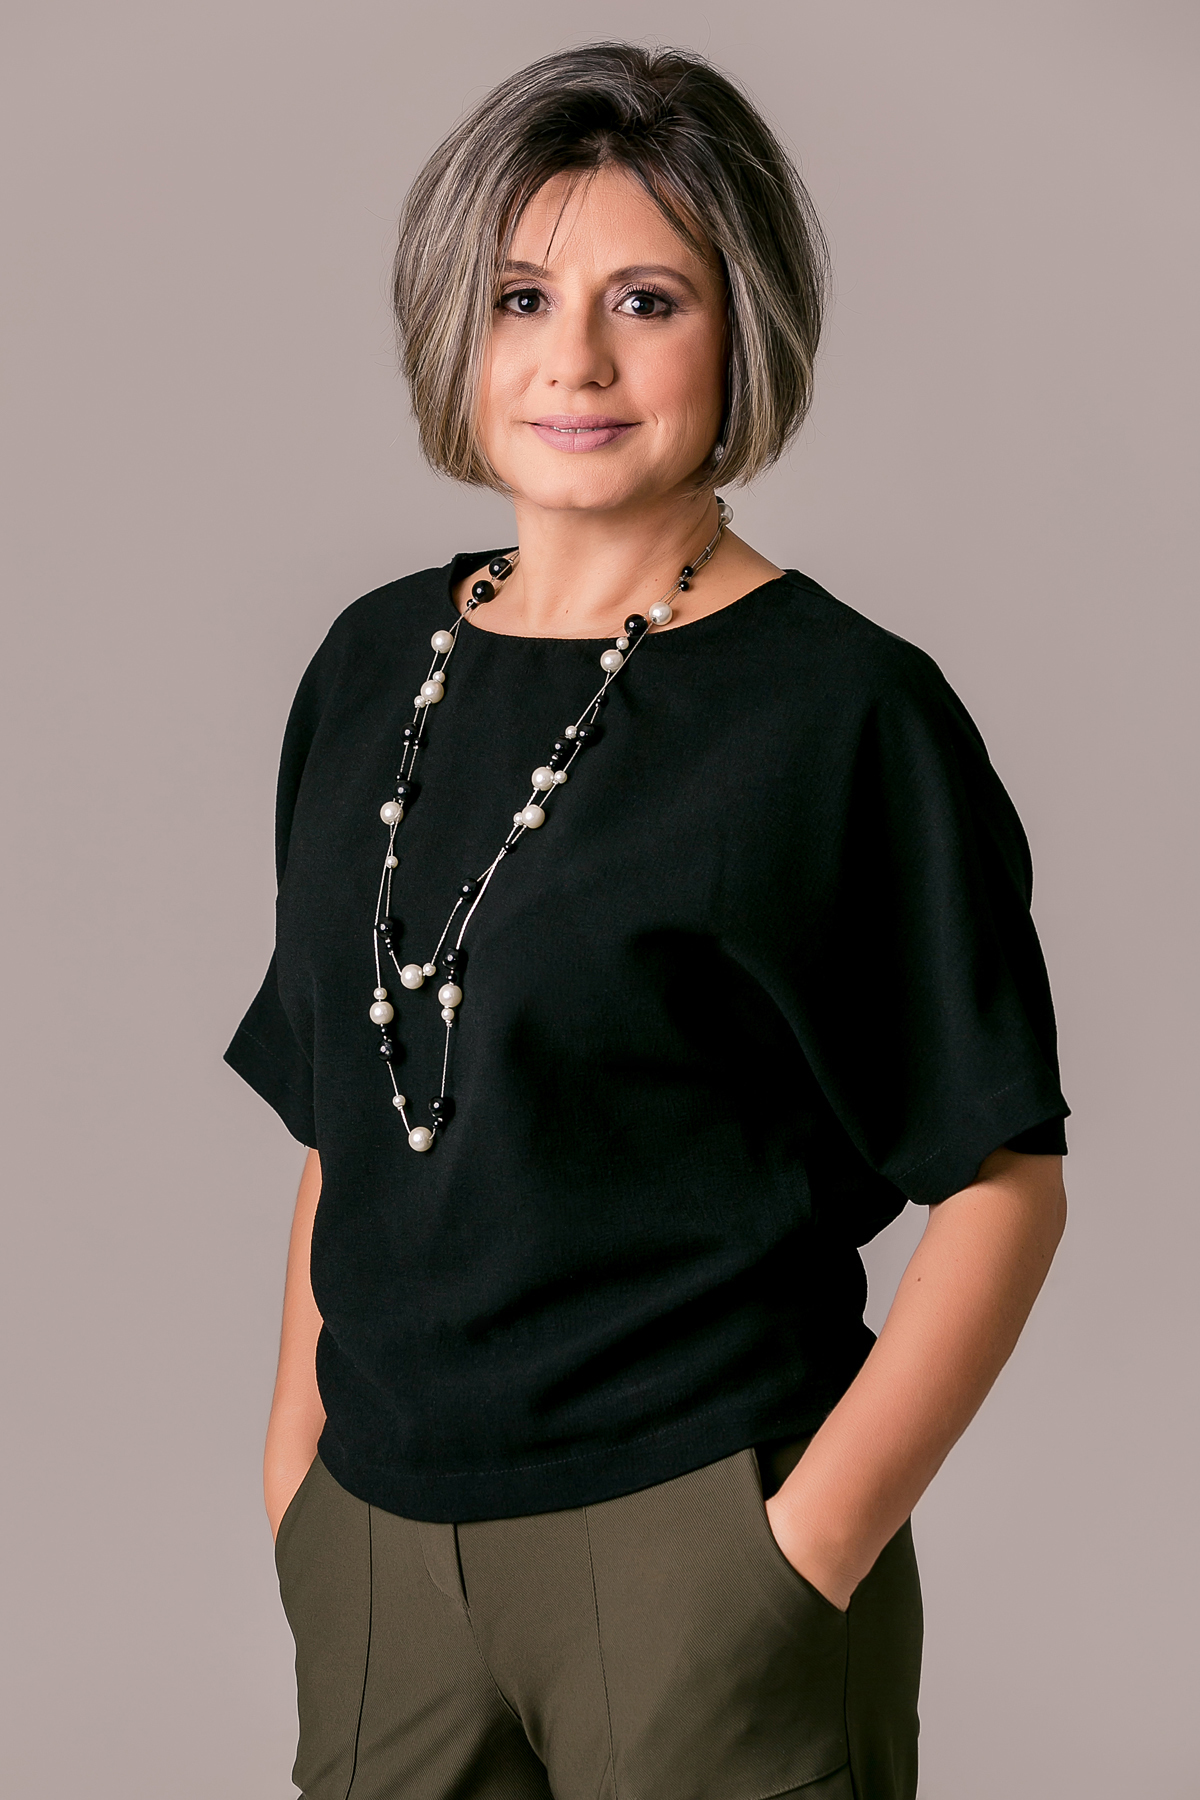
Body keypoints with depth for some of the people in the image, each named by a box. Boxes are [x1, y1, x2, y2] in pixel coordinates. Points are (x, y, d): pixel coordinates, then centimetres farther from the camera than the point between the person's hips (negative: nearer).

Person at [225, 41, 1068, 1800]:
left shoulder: (847, 713, -10)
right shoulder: (374, 667, 6)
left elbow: (1004, 1182, -10)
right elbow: (340, 1126, 12)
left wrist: (810, 1548, -15)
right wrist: (297, 1466, 8)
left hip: (692, 1539, -5)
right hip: (377, 1547, 5)